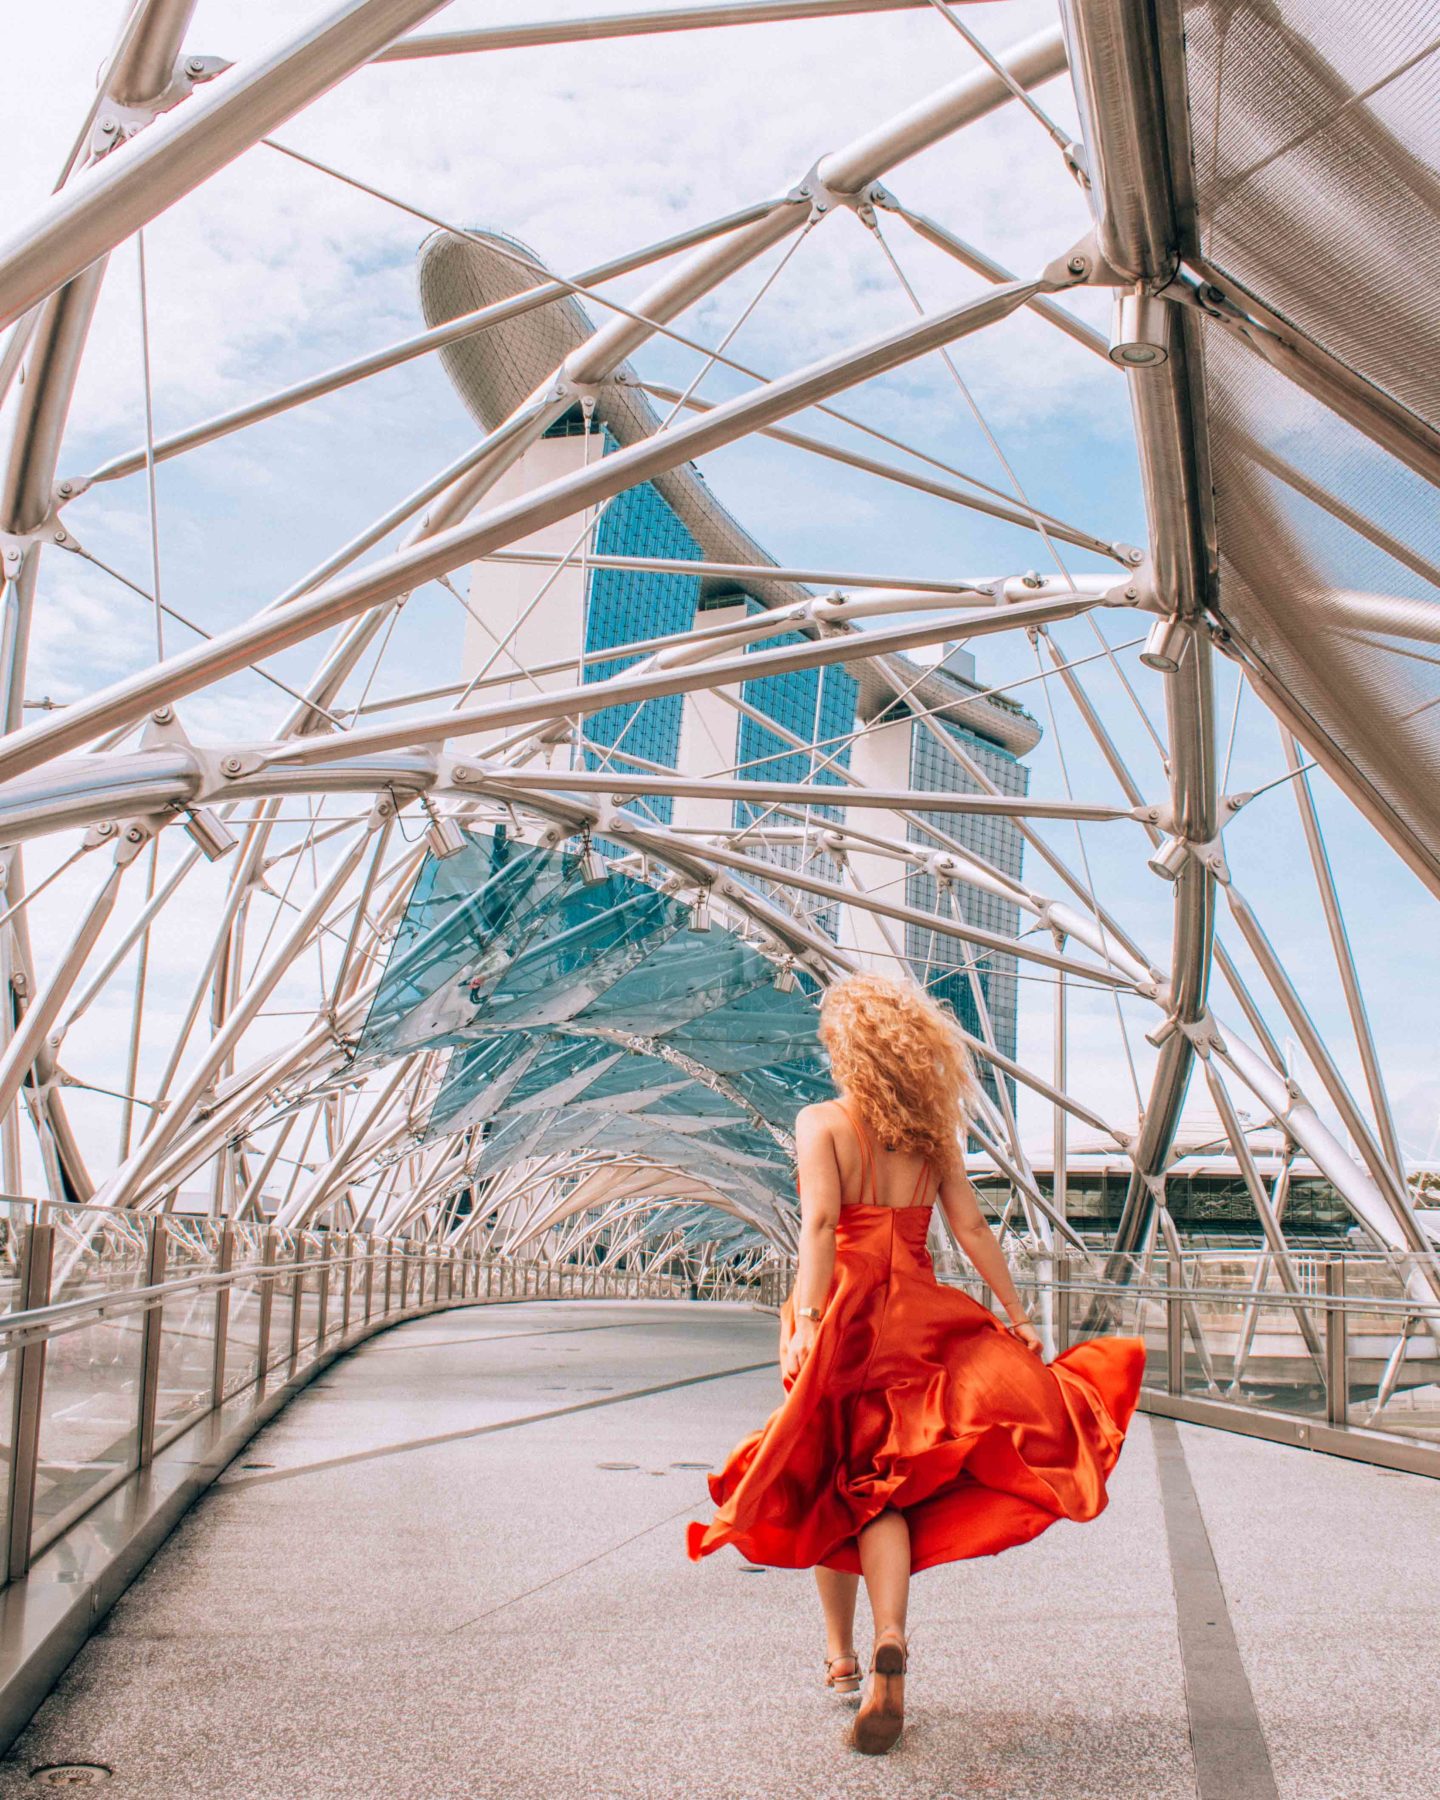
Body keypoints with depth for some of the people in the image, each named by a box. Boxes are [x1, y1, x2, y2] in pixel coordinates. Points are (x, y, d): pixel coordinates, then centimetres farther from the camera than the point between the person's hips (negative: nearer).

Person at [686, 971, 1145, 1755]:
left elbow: (819, 1221, -17)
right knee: (882, 1485, -1)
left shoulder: (820, 1122, -4)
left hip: (842, 1310, -2)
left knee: (830, 1487, 13)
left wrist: (807, 1321, -23)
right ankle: (888, 1644, -25)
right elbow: (971, 1229, 4)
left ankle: (841, 1656, 23)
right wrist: (1019, 1318, 8)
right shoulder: (934, 1131, 7)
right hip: (914, 1315, 2)